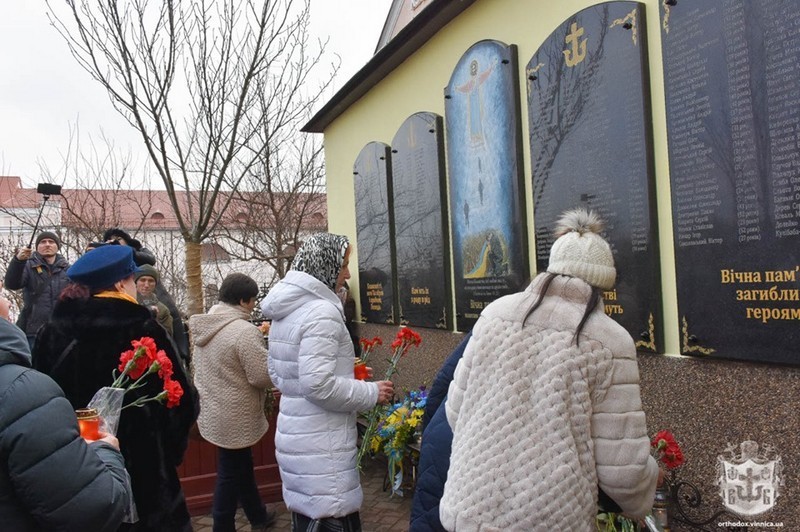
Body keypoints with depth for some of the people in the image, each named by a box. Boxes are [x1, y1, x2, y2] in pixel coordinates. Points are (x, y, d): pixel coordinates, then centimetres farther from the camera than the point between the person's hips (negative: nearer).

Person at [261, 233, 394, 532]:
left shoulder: (285, 310, 10)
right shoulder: (322, 311, -19)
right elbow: (318, 384, -24)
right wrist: (372, 393, -13)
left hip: (294, 434, 9)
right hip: (320, 445, -9)